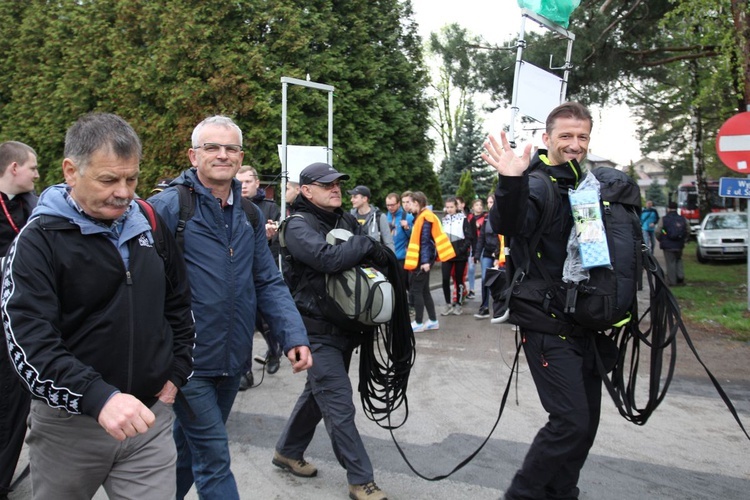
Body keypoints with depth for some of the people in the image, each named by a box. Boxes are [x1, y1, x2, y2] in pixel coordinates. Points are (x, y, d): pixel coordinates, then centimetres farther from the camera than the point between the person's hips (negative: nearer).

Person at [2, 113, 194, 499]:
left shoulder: (150, 225, 4)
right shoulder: (39, 240, -11)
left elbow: (179, 303, 15)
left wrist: (177, 372, 7)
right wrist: (98, 398, -33)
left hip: (149, 416, 3)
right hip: (68, 424, -2)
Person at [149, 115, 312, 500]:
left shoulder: (249, 215, 8)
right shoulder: (167, 207, -12)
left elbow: (268, 283, 6)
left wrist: (294, 335, -6)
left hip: (231, 362, 6)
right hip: (187, 362, -6)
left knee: (189, 450, 23)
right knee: (214, 461, 1)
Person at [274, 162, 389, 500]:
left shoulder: (346, 220, 9)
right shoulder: (298, 226, -11)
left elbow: (378, 256, 6)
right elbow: (328, 258, -29)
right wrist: (365, 245, -16)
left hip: (346, 325, 8)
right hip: (317, 329, -7)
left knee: (318, 392, 19)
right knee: (339, 405, -4)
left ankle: (287, 451, 38)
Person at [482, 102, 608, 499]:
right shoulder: (538, 185, -13)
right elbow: (507, 225, -35)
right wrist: (510, 183, -52)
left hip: (586, 324, 8)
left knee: (586, 422, 13)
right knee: (571, 421, -10)